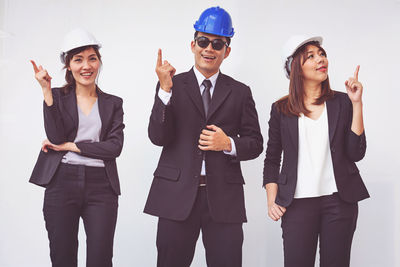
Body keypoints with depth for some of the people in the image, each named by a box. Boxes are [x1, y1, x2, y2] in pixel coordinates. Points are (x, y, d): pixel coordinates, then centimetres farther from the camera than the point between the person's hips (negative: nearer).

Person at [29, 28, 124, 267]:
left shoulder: (113, 103, 11)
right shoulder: (57, 96, 8)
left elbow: (115, 147, -2)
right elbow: (55, 137, -7)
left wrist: (70, 146, -6)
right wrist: (47, 91, -11)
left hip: (101, 186, 1)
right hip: (62, 183, 0)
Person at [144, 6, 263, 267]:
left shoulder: (240, 92, 10)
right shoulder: (172, 86, 6)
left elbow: (255, 143, 10)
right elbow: (158, 137, -5)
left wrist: (229, 144, -10)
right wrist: (165, 89, -15)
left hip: (223, 197, 1)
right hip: (178, 196, -1)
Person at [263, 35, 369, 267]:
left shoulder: (342, 102, 5)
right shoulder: (281, 109, 6)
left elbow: (356, 153, -2)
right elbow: (272, 159, 11)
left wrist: (357, 104, -5)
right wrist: (272, 200, 0)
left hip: (339, 200, 1)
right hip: (298, 202, 0)